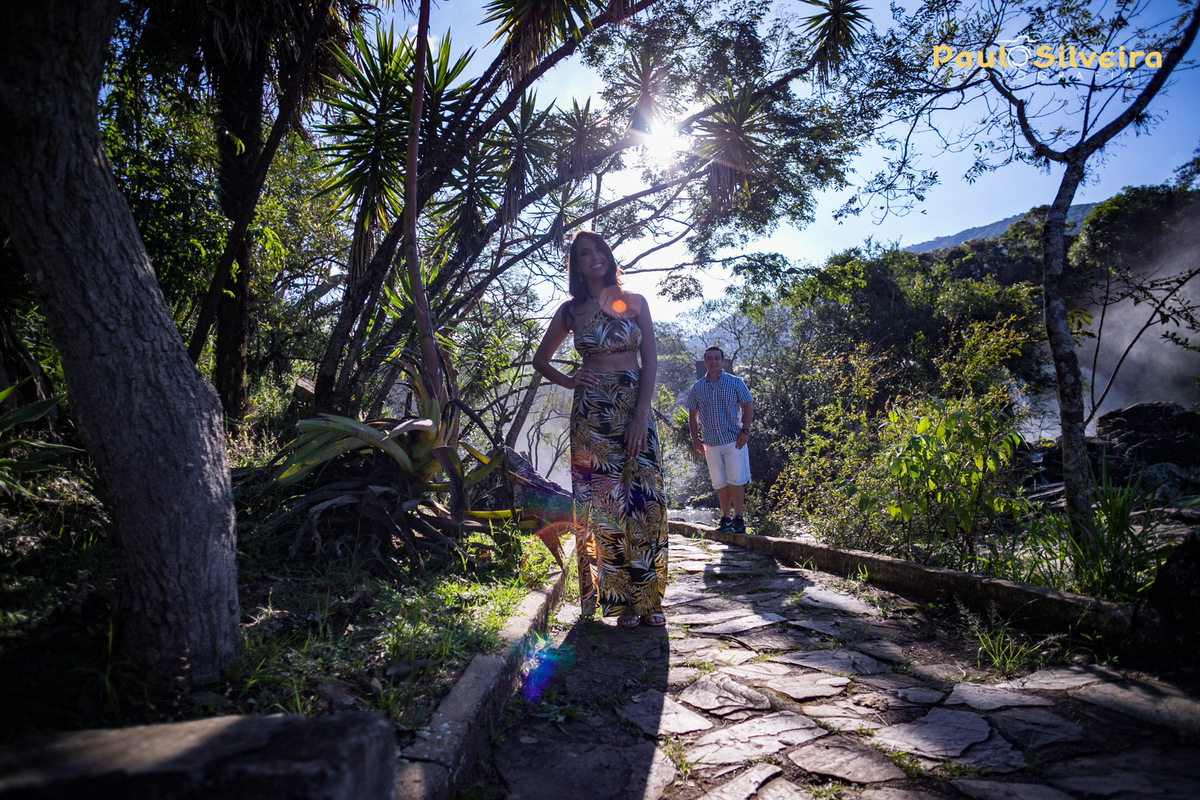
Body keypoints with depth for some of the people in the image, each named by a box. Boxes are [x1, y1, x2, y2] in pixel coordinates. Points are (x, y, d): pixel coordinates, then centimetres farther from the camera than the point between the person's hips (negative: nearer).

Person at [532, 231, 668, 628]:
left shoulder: (634, 302, 8)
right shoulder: (571, 311, 9)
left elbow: (650, 360, 2)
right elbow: (540, 359, 19)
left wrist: (641, 414, -9)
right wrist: (569, 382, 1)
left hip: (635, 408, 1)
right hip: (592, 414, 0)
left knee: (644, 499, -4)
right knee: (603, 503, -2)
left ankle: (648, 598, 6)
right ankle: (620, 598, 8)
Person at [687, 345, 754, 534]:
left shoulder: (735, 382, 3)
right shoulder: (697, 387, 9)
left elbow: (748, 407, 3)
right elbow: (693, 415, 14)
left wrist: (745, 431, -8)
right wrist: (695, 438, 5)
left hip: (734, 440, -2)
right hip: (711, 442, 3)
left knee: (736, 480, -4)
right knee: (720, 483, 7)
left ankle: (738, 518, 6)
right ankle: (725, 518, 16)